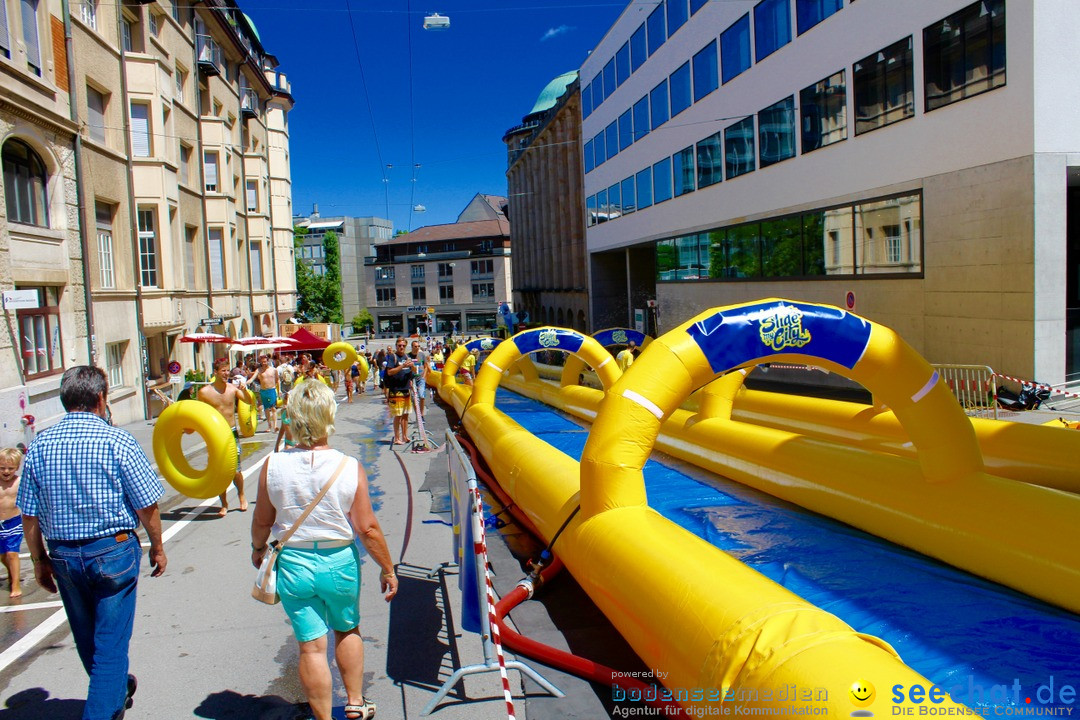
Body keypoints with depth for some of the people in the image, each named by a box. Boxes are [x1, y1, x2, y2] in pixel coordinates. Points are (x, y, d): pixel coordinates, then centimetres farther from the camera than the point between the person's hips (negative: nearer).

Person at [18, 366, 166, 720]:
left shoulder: (39, 446, -1)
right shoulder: (117, 441, -14)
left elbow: (29, 517, 3)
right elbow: (147, 506, -12)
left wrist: (40, 561, 15)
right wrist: (157, 548, 3)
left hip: (62, 555, 5)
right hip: (112, 551, -5)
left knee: (86, 639, 23)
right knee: (111, 642, 5)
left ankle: (117, 691, 45)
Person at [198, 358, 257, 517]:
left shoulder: (233, 388, -2)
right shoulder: (204, 392, -4)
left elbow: (250, 402, -5)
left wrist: (244, 390, -20)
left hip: (232, 433, 0)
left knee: (235, 470, 0)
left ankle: (241, 495, 28)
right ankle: (224, 504, 20)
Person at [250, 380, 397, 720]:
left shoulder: (273, 466, -12)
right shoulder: (350, 468, -16)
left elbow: (262, 521, 1)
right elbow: (367, 528, -13)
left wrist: (258, 548, 22)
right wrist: (388, 570, 0)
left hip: (292, 563, 0)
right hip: (340, 563, 0)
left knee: (311, 646, 10)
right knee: (348, 630, 24)